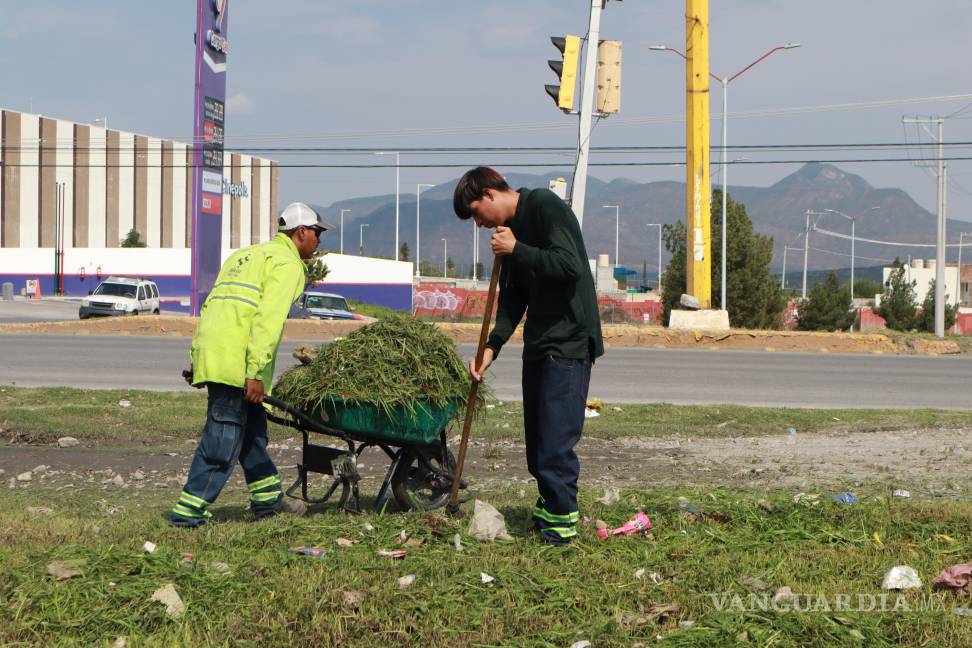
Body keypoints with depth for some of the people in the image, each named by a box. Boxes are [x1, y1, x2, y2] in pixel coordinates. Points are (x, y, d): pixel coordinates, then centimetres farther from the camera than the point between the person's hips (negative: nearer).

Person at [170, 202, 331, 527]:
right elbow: (269, 319, -16)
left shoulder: (245, 255, 26)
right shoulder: (287, 263, -3)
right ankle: (189, 510, -5)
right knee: (223, 438, -5)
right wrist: (256, 372, -20)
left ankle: (268, 499, 29)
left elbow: (211, 306, 20)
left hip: (209, 351, 9)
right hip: (235, 360, -9)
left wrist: (197, 359, 18)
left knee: (252, 429, 19)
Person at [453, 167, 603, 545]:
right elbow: (512, 300, 14)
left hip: (570, 340, -9)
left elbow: (570, 266, -23)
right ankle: (549, 506, 22)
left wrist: (517, 251, -19)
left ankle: (562, 520, -2)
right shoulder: (509, 230, 15)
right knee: (536, 435, 11)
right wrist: (492, 346, 2)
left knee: (555, 436, -10)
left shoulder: (545, 207, -11)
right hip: (538, 342, 9)